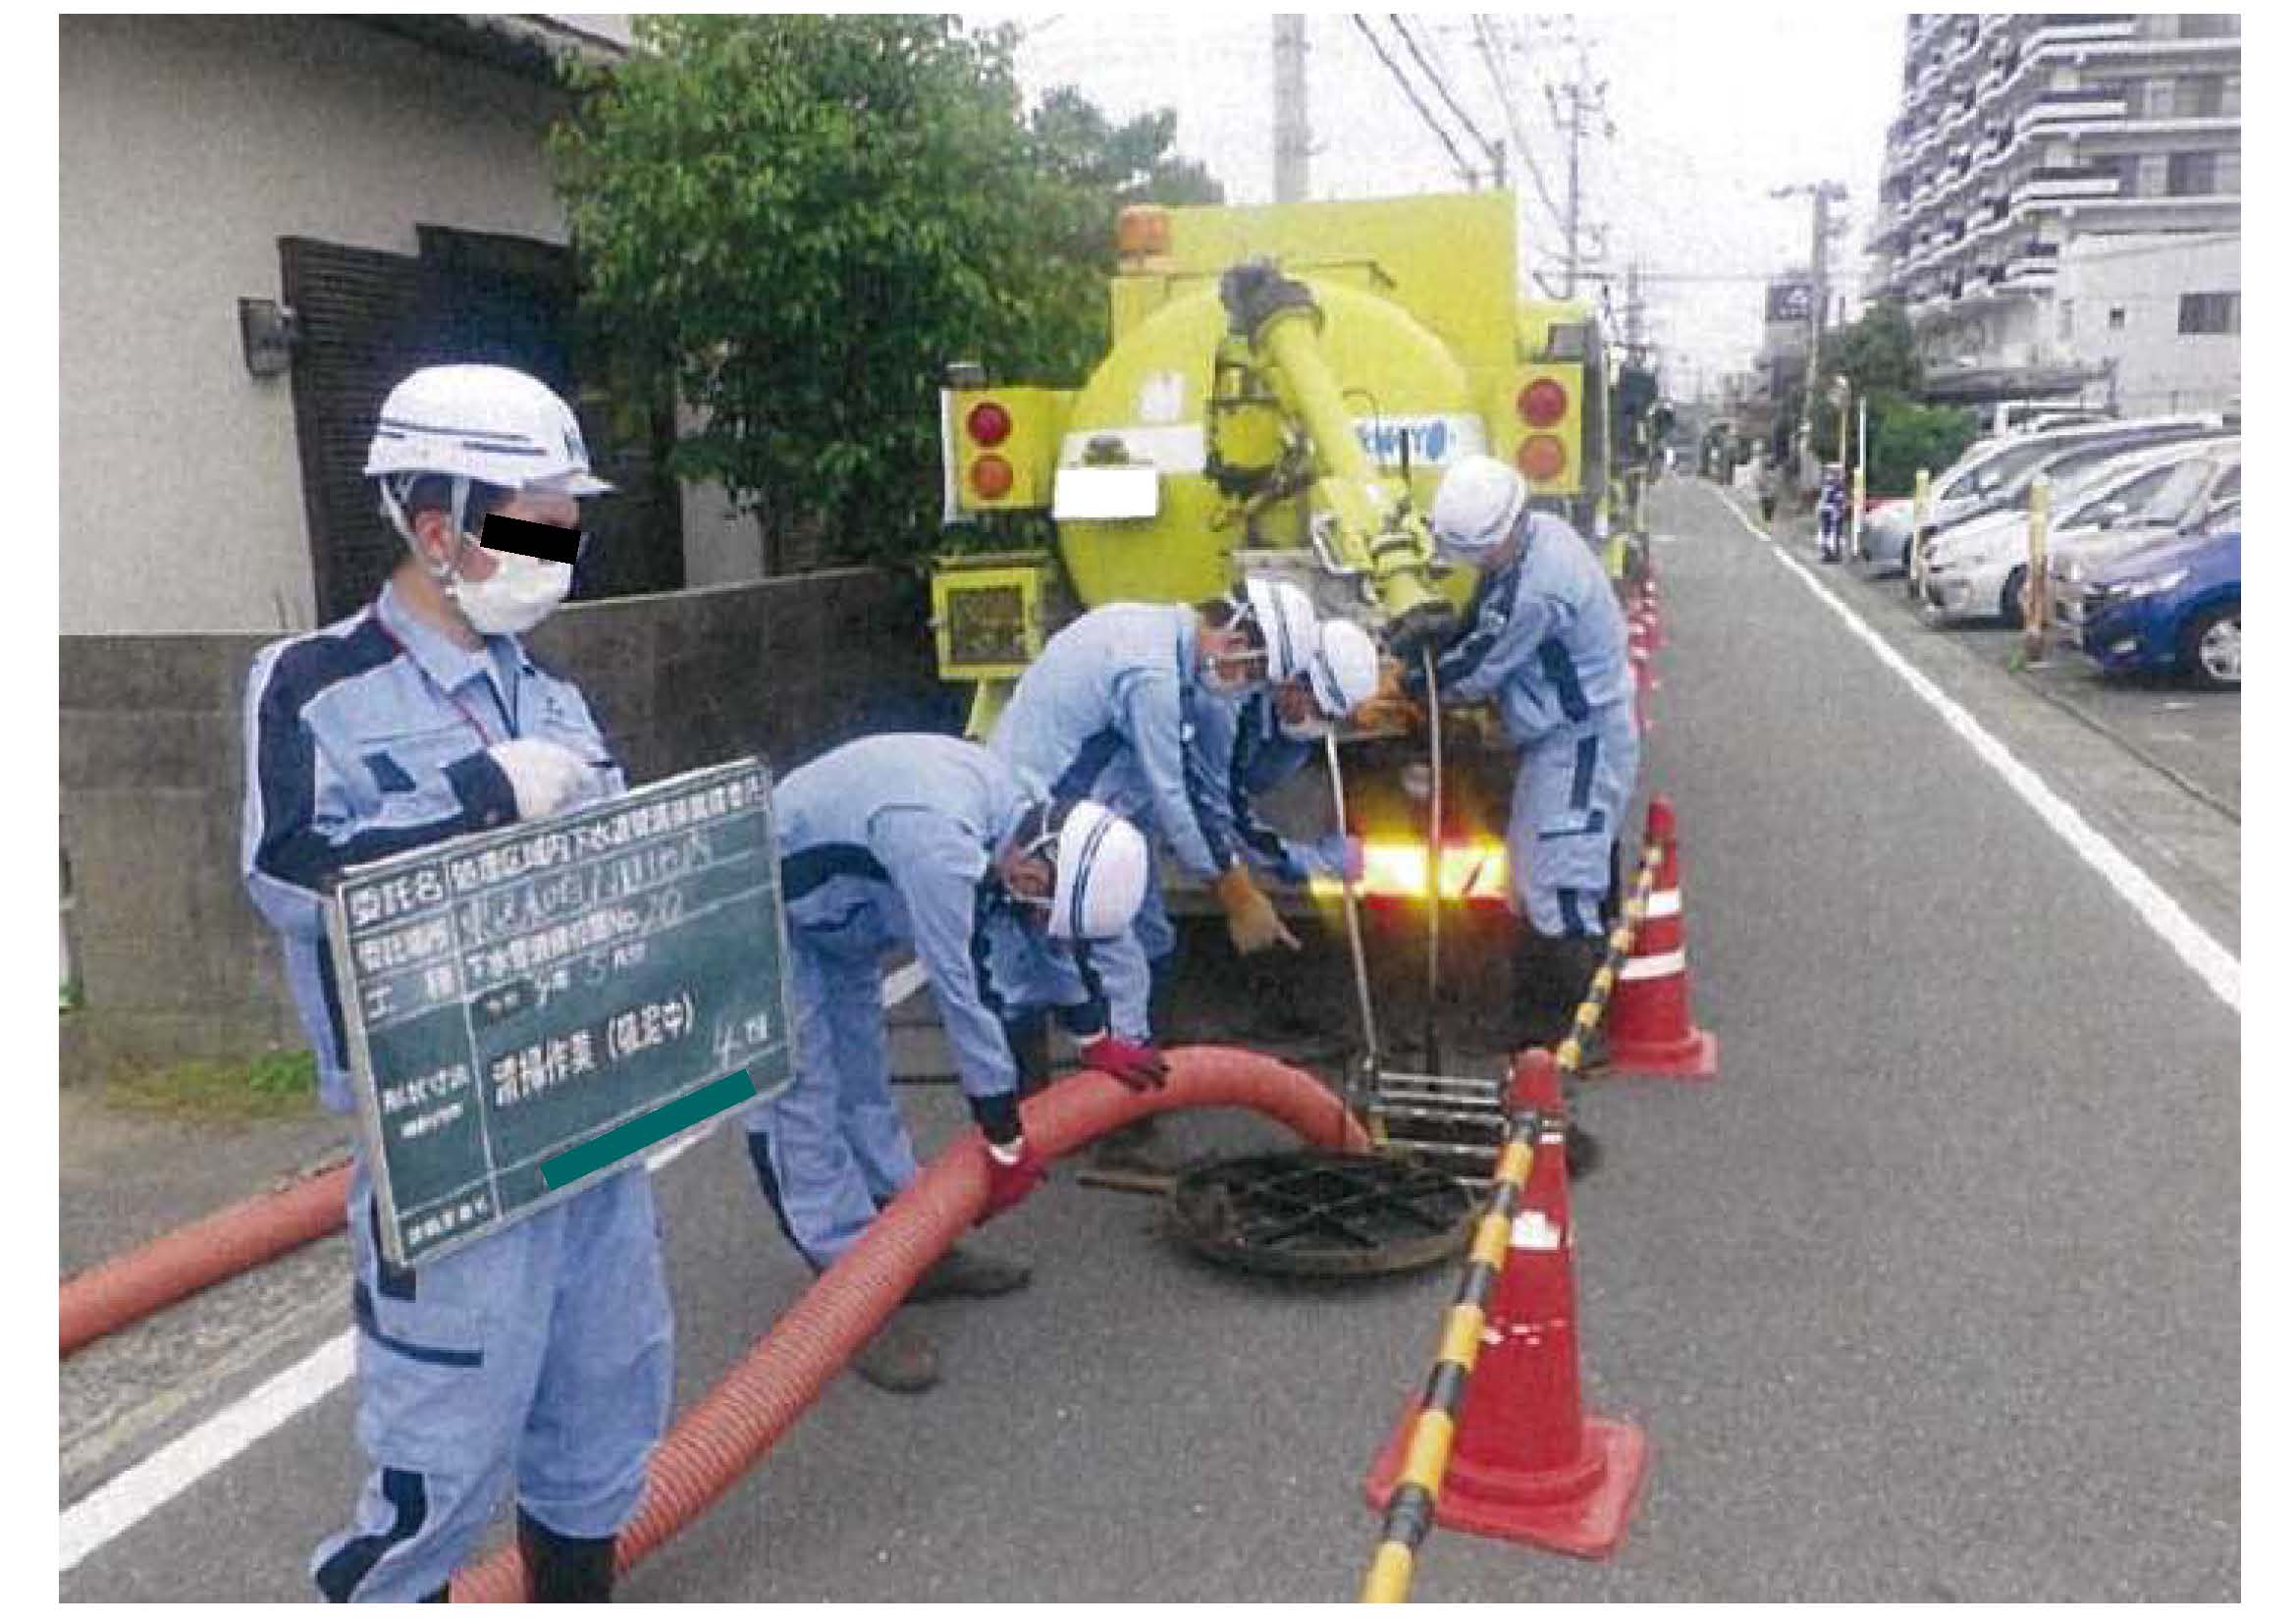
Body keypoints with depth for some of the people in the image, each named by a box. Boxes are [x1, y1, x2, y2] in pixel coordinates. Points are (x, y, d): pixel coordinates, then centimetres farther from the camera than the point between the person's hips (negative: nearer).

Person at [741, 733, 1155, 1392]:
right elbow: (967, 998, -34)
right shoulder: (938, 847, -39)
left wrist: (1100, 1038, 10)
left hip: (838, 917, 9)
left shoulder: (1016, 814, -12)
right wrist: (1006, 1146, -25)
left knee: (862, 1083, 16)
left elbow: (1060, 940, 5)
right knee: (803, 1103, -9)